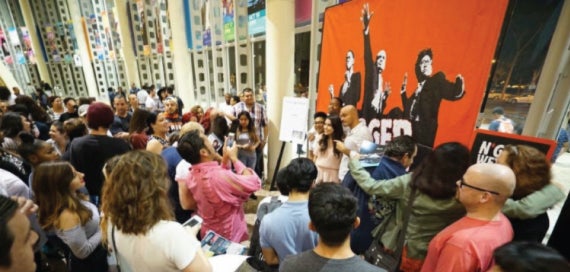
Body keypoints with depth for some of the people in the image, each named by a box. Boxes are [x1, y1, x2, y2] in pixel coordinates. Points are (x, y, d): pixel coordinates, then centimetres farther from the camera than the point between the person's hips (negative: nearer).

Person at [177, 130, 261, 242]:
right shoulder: (220, 177, -37)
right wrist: (234, 158, -19)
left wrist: (225, 160, -3)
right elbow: (254, 183, -25)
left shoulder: (192, 175, -10)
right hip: (229, 237, -7)